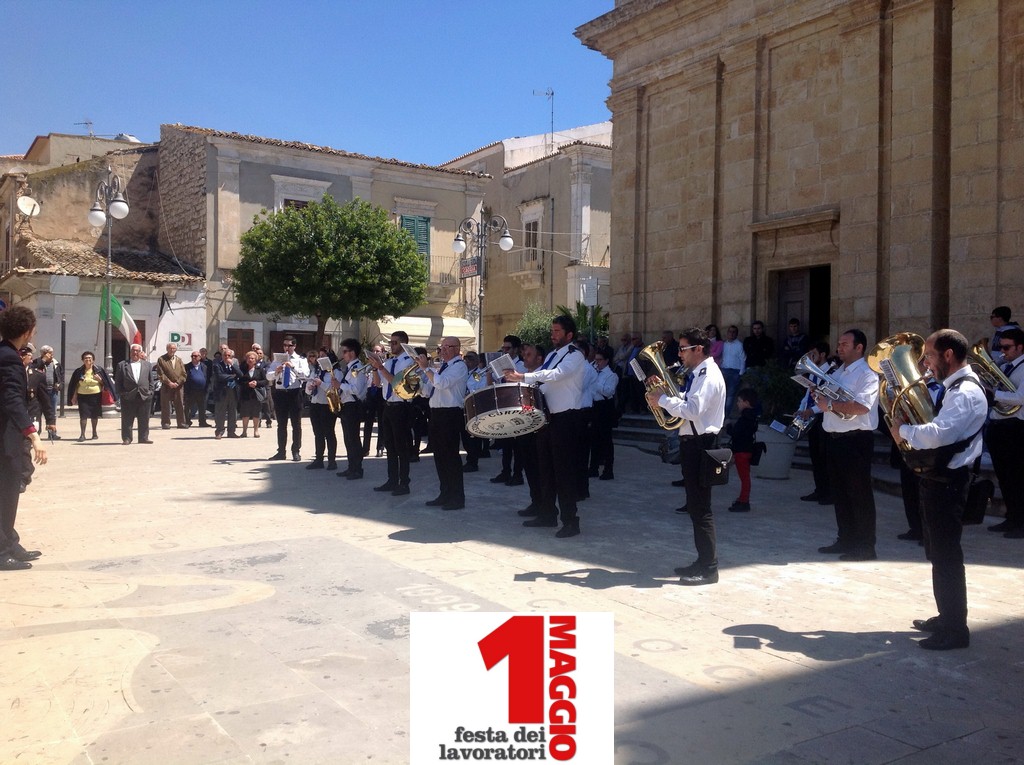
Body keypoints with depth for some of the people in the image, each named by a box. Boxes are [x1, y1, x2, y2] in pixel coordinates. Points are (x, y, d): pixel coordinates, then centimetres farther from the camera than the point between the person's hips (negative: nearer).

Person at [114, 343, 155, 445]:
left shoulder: (148, 364, 12)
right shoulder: (122, 365, 6)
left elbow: (151, 380, 10)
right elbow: (117, 381, 4)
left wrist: (150, 392, 0)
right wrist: (121, 393, -5)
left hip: (144, 396, 1)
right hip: (128, 396, -1)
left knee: (144, 419, 6)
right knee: (127, 419, 2)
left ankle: (144, 438, 13)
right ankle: (126, 438, 9)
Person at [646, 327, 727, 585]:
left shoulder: (709, 376, -16)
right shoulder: (698, 374, 16)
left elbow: (691, 410, -26)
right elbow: (687, 402, 16)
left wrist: (661, 399, -18)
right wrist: (665, 390, 5)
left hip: (700, 444, -11)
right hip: (692, 442, 11)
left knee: (700, 506, -6)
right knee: (694, 505, 15)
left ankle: (709, 568, 0)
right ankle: (703, 560, 24)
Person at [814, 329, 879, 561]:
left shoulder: (867, 375, -10)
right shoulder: (837, 372, 16)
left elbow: (861, 407, -25)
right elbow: (827, 399, 23)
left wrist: (830, 404, -20)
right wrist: (819, 395, 1)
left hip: (855, 439, -8)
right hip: (833, 438, 9)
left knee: (859, 494, -1)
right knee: (839, 491, 14)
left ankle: (865, 546, 7)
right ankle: (846, 540, 25)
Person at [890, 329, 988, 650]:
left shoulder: (966, 392, -20)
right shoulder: (954, 388, 14)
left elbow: (938, 433, -33)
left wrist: (904, 430, -17)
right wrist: (908, 425, 2)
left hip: (946, 482, -11)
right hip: (937, 478, 11)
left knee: (946, 555, -4)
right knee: (939, 553, 19)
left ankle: (955, 629, 4)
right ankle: (947, 616, 31)